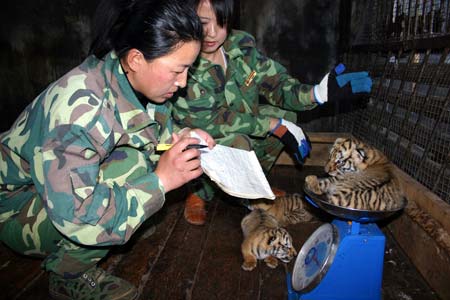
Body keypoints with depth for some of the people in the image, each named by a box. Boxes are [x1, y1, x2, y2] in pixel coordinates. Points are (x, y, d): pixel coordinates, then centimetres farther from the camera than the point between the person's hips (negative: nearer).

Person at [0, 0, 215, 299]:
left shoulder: (137, 80, -13)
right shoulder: (79, 107, -35)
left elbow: (159, 129, 6)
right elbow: (75, 215, -34)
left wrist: (179, 137, -16)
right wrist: (161, 180, -32)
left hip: (72, 186, 8)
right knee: (130, 166, -29)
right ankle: (69, 275, -6)